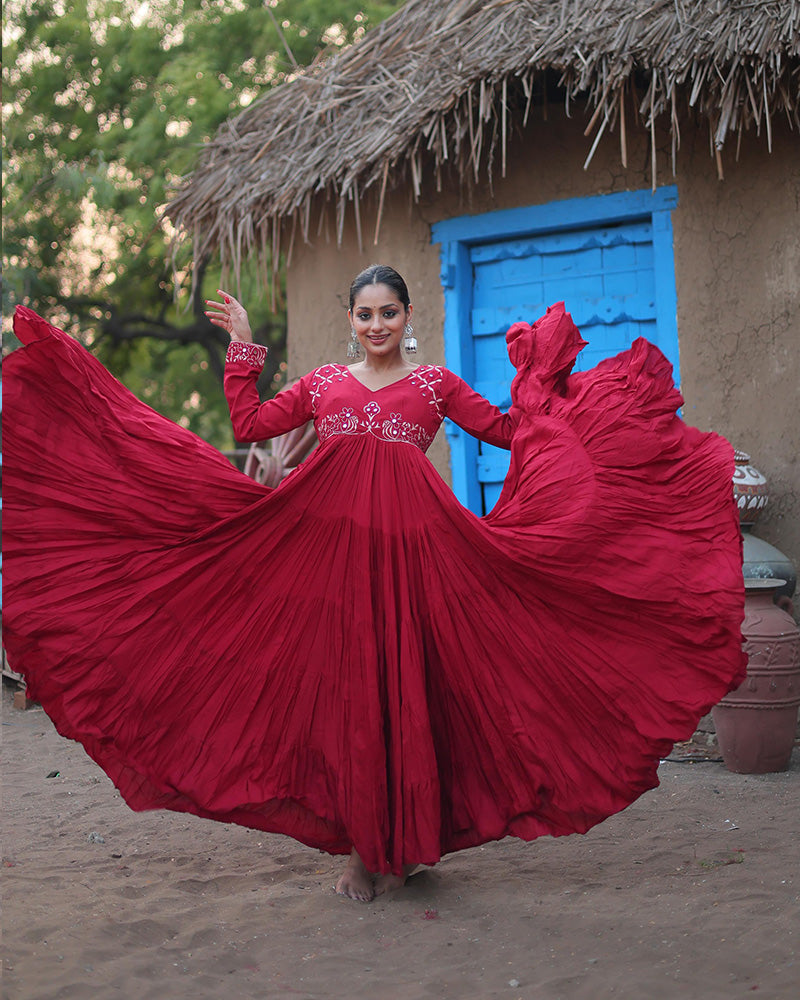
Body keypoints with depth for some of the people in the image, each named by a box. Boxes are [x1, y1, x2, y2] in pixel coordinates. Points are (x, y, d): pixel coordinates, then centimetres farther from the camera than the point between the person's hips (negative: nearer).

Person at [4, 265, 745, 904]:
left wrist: (539, 371, 12)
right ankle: (361, 847, 10)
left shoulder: (435, 384, 15)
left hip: (412, 541, -1)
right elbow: (249, 425, 17)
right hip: (333, 538, 1)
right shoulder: (323, 384, 18)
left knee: (407, 686, -2)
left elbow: (508, 430, 14)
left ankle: (406, 843, 12)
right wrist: (243, 347, 19)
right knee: (344, 686, -1)